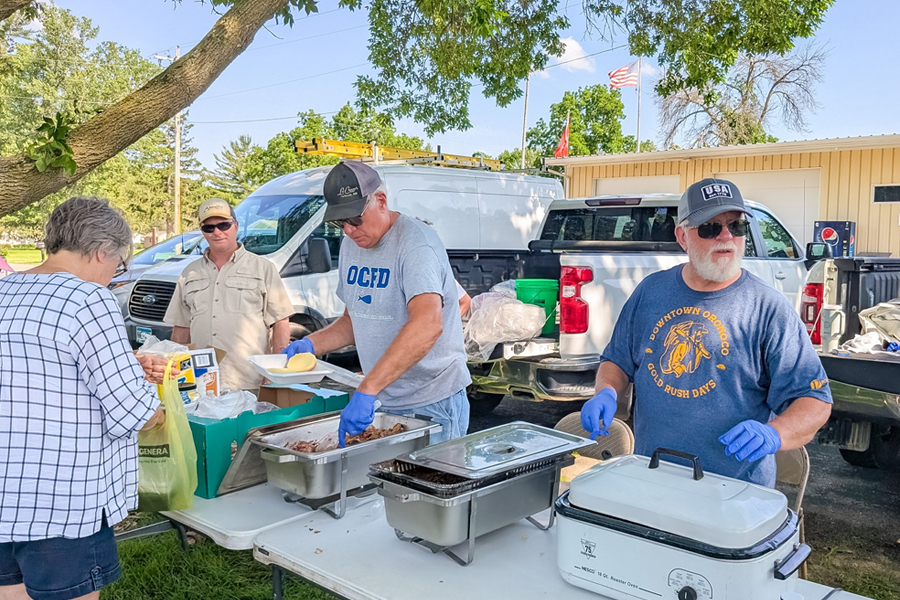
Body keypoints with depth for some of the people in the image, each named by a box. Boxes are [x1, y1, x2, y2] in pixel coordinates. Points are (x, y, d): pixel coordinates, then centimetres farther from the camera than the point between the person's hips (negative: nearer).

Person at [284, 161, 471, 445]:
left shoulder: (415, 243, -19)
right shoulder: (350, 244, 8)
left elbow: (428, 325, -35)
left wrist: (366, 390, -39)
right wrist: (310, 344, 1)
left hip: (432, 404, -7)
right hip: (382, 403, 7)